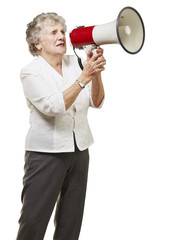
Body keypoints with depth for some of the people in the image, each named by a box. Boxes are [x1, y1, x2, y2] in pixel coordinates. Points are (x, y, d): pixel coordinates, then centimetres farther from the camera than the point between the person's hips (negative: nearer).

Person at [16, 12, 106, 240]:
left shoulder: (74, 62, 7)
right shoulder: (30, 72, -8)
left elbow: (96, 102, 1)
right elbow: (54, 106, -23)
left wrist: (96, 73, -16)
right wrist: (84, 76, -27)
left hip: (79, 151, 5)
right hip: (46, 153, -5)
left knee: (71, 221, 13)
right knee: (33, 219, -1)